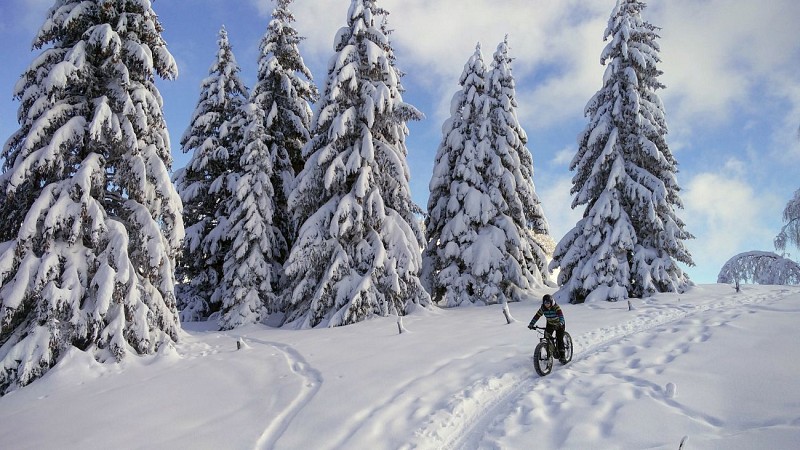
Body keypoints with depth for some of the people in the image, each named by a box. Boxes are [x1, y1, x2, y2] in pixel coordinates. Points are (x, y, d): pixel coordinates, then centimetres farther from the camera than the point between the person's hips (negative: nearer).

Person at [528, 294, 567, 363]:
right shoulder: (543, 308, -16)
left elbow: (561, 316, -43)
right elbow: (537, 316, -19)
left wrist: (560, 324, -61)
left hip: (559, 324, -4)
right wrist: (531, 324, -31)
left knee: (559, 340, -14)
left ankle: (562, 357, -6)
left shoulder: (556, 307, -29)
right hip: (550, 324, 4)